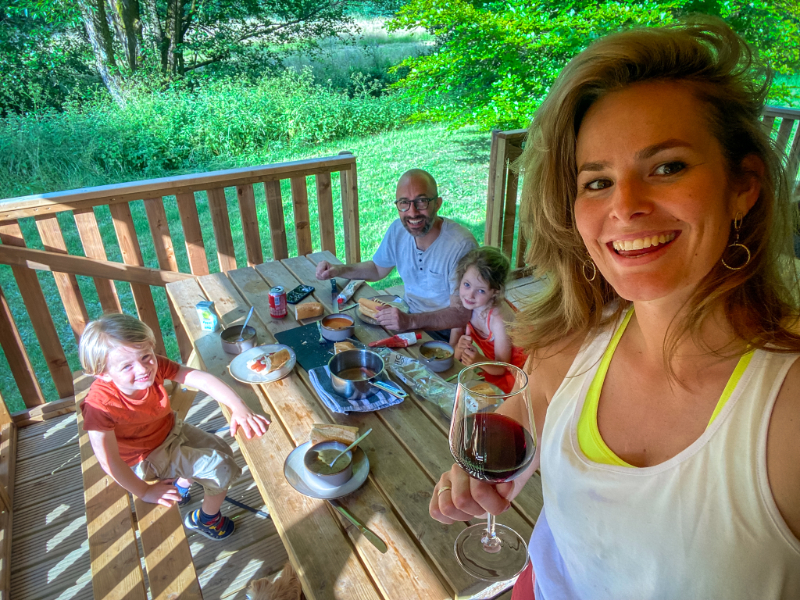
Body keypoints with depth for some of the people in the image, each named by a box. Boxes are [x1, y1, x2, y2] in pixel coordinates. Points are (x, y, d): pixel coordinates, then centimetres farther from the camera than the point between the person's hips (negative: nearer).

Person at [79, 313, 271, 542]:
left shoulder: (154, 366, -25)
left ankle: (181, 484, 42)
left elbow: (200, 379, -28)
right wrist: (145, 492, -19)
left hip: (172, 430, 6)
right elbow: (110, 460, -31)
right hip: (147, 458, -5)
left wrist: (238, 408, -38)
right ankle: (206, 519, 21)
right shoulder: (100, 405, -37)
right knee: (222, 467, -7)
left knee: (222, 450, 17)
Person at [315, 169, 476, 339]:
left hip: (446, 337, -6)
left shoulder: (461, 245, -23)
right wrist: (339, 270, 0)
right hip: (412, 320, 7)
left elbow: (461, 314, -24)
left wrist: (411, 322, -37)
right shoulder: (398, 229, -3)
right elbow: (377, 269, 16)